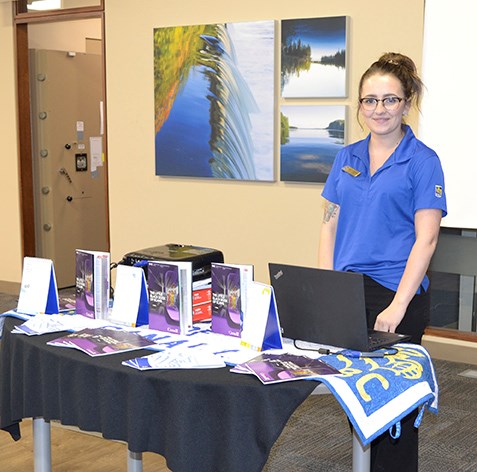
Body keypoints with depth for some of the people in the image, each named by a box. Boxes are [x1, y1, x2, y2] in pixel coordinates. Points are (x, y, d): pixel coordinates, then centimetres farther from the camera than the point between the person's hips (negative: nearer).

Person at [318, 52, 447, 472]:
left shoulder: (422, 161, -6)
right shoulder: (347, 158, 10)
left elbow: (426, 238, -11)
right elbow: (331, 226, 10)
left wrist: (398, 305, -18)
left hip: (396, 294, -5)